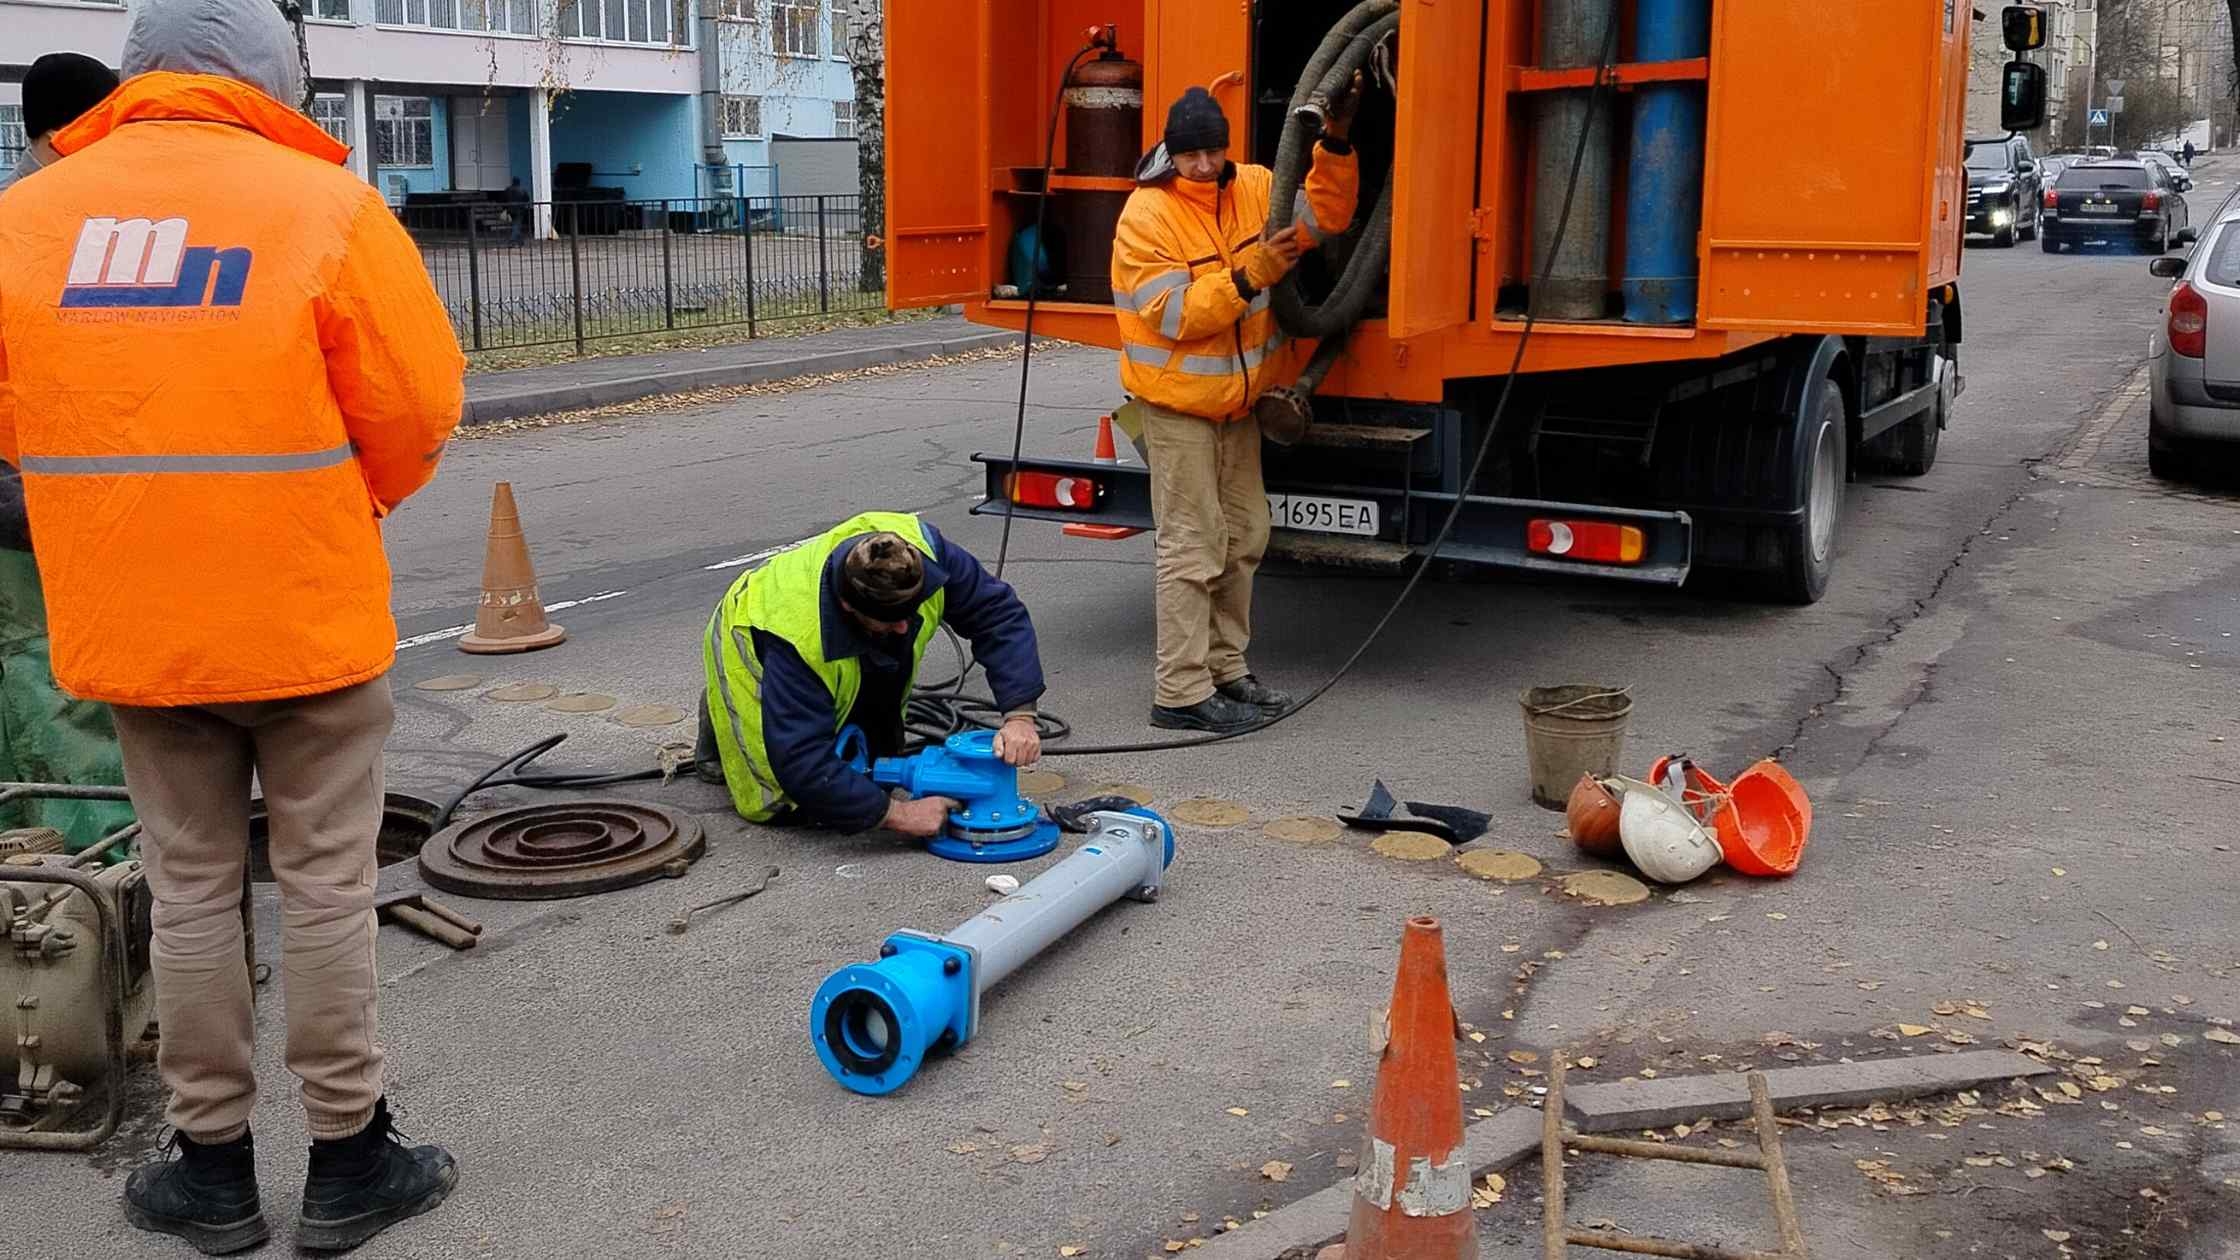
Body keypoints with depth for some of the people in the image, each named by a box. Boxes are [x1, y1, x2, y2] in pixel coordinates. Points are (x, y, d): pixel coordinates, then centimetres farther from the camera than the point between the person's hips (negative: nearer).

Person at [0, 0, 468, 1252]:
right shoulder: (326, 205, -10)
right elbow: (419, 407, -8)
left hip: (129, 627, 3)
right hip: (308, 618, -3)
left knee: (191, 887, 15)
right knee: (326, 885, 9)